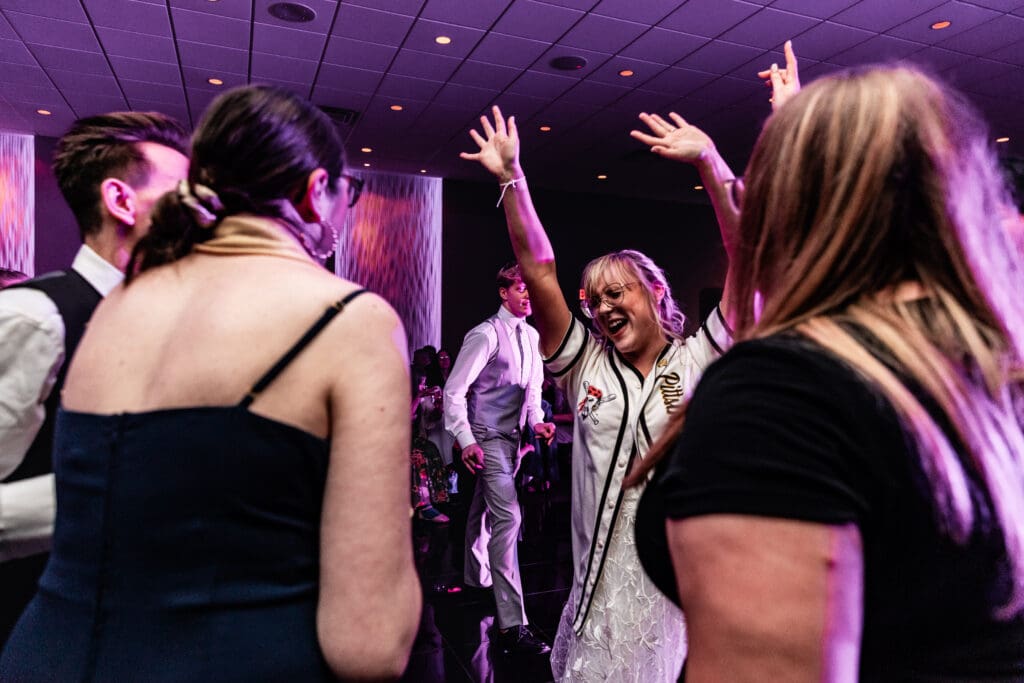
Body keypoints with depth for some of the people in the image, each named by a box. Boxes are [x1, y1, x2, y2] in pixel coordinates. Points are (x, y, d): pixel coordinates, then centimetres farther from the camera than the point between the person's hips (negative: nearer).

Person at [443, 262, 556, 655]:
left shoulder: (531, 336, 9)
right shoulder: (486, 334, -15)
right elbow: (454, 390, -16)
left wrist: (537, 420, 2)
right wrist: (466, 441, -22)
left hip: (512, 435, 8)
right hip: (489, 437, -7)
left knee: (484, 508, 22)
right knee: (508, 517, -14)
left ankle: (476, 577, 43)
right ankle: (512, 626, -11)